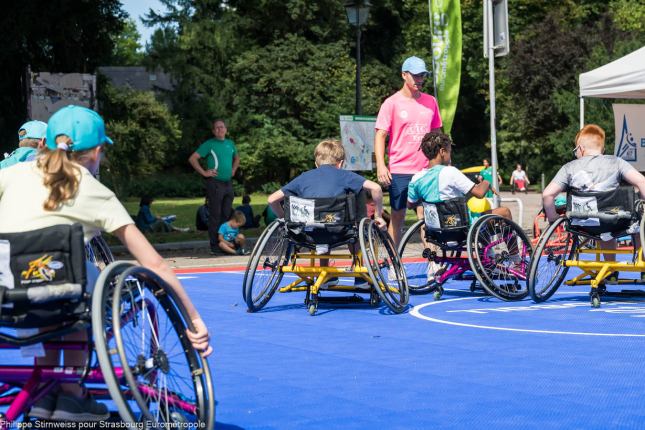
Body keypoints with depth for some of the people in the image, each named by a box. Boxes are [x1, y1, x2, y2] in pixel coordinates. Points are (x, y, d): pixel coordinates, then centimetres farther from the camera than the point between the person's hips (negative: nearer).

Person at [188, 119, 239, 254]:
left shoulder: (230, 144, 14)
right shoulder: (209, 144, -4)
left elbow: (236, 158, 34)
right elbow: (192, 159, -7)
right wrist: (204, 173, -10)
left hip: (228, 183, 6)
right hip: (215, 183, -6)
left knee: (226, 215, 8)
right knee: (215, 216, -6)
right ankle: (215, 246, -4)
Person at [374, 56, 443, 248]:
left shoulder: (430, 101, 11)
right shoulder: (392, 103, -1)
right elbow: (380, 135, -4)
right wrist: (380, 165, -15)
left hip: (426, 170, 3)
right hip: (399, 171, -2)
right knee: (397, 217, 5)